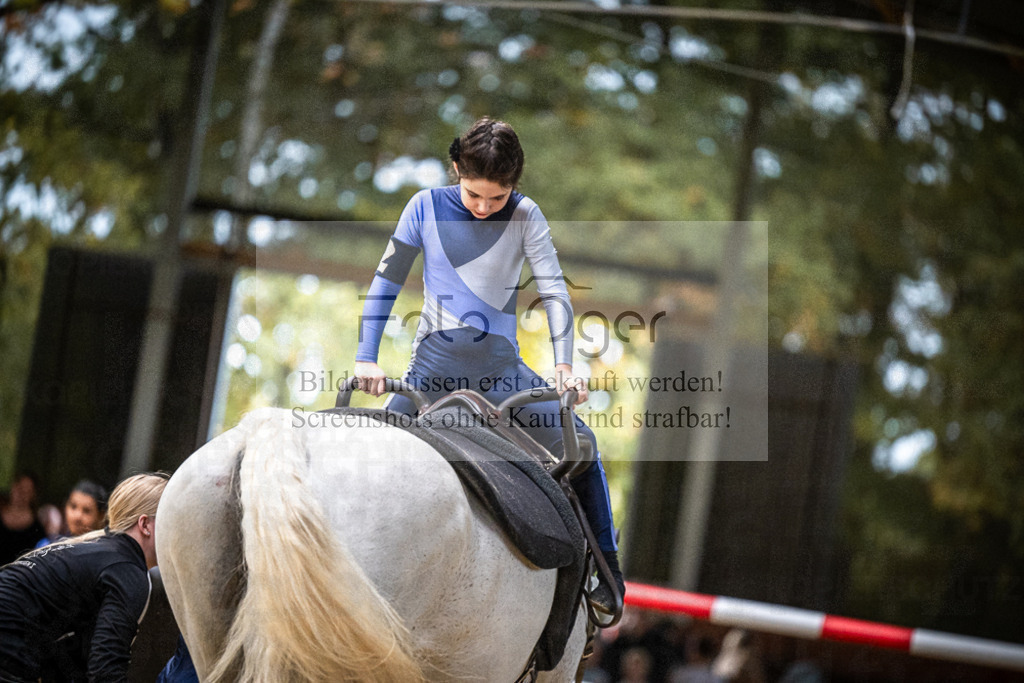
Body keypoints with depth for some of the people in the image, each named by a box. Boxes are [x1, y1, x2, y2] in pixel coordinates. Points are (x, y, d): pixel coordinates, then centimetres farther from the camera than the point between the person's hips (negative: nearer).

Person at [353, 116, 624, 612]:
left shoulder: (525, 217, -4)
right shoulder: (426, 208, -3)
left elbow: (554, 291, -6)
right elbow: (386, 282, 2)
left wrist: (564, 365, -19)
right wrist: (366, 357, -6)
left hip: (501, 369, 0)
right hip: (431, 367, 0)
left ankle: (606, 568, 4)